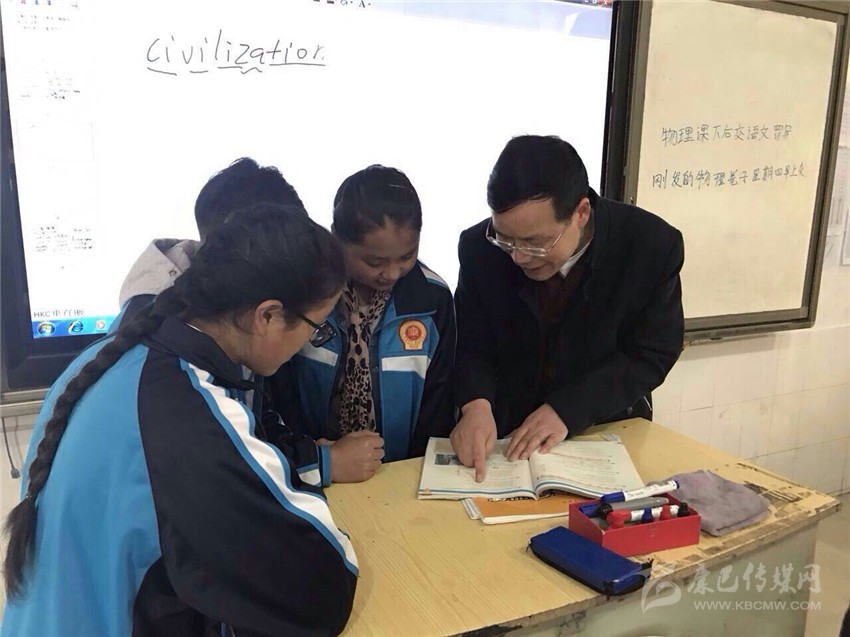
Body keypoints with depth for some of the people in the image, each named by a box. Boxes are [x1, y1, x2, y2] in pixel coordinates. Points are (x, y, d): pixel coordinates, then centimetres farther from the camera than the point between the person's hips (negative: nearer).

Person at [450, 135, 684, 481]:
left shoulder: (653, 245, -16)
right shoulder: (480, 248, -14)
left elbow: (652, 355, -10)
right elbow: (474, 348, -5)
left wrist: (567, 410, -21)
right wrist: (476, 404, -26)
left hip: (609, 431, -1)